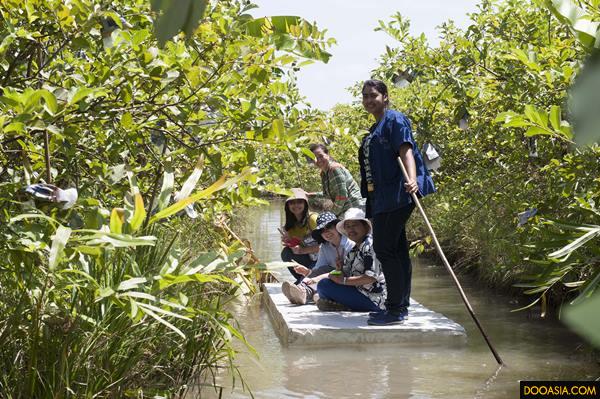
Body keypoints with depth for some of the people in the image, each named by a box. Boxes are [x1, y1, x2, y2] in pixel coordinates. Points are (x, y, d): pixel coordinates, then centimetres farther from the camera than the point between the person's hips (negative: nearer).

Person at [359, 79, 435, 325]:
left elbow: (406, 151, -20)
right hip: (381, 198, 10)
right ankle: (400, 306, 17)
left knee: (384, 248, -12)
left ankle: (396, 309, -8)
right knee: (396, 250, 12)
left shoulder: (394, 120, -5)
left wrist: (412, 179, -36)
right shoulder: (373, 131, 22)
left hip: (396, 194, -10)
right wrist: (370, 201, 27)